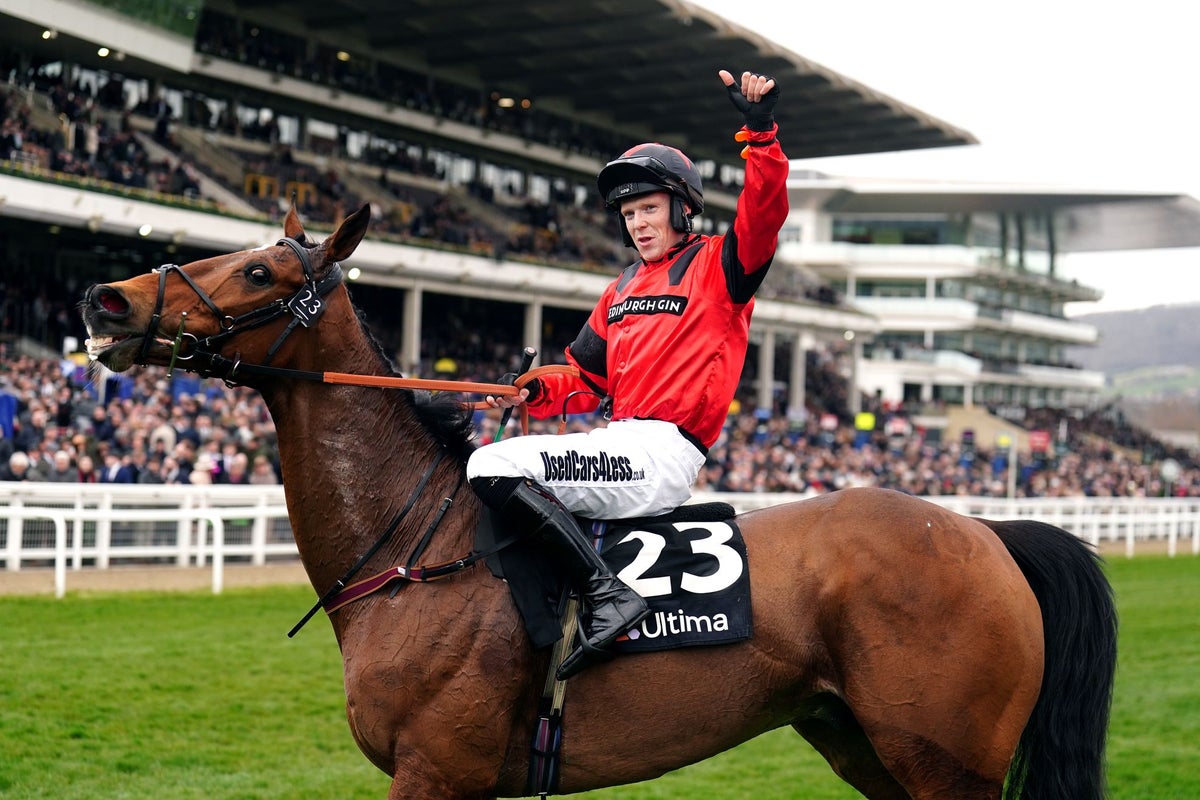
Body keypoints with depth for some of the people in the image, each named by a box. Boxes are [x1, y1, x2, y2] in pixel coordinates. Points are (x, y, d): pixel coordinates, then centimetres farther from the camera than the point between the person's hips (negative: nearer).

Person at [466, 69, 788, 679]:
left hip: (664, 452, -9)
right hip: (620, 442, 9)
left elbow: (764, 209, -16)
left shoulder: (717, 265, 3)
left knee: (493, 466, -24)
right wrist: (535, 392, 5)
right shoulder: (623, 289, 25)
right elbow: (588, 380, 25)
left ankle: (605, 595, -29)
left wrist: (760, 130, -28)